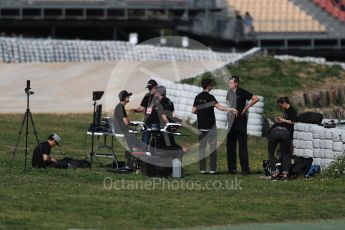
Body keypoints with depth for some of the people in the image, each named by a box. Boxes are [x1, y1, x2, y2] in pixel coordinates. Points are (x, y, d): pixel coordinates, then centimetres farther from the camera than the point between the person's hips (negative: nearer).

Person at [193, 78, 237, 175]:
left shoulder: (198, 97, 4)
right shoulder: (210, 97, -11)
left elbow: (193, 111, 4)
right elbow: (219, 107, -23)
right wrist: (231, 109, -19)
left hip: (201, 126, 5)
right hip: (210, 126, -5)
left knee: (202, 147, 7)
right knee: (213, 147, 1)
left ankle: (202, 169, 3)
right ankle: (212, 169, -2)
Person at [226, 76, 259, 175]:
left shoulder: (242, 92, -10)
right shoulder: (230, 92, 10)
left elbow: (256, 99, -13)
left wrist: (246, 107, -12)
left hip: (240, 121, -7)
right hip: (232, 122, 7)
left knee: (242, 145, -5)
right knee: (230, 145, 7)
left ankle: (245, 169, -4)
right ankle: (232, 169, 13)